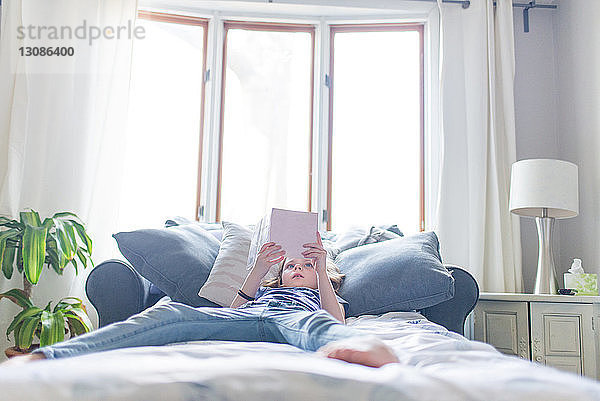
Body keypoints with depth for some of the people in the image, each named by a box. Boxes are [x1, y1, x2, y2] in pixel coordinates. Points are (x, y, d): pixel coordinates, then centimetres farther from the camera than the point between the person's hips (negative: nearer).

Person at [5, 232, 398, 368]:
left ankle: (367, 349, -81)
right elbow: (232, 310, 23)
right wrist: (259, 269, 15)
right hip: (246, 317, 2)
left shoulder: (320, 295, 42)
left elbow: (337, 322, 15)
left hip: (294, 319, -1)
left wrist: (321, 269, 9)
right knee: (168, 310, -28)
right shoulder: (265, 288, 47)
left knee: (315, 324, -42)